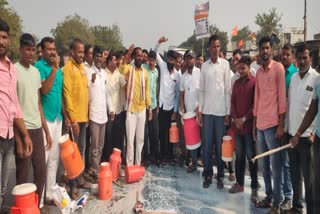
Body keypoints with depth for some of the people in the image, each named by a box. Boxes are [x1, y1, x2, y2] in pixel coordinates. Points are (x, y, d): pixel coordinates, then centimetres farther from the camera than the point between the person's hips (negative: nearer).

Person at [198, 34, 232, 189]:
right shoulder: (204, 66, 8)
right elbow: (201, 90, 9)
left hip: (221, 111, -2)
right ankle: (208, 174, 17)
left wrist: (228, 112, -4)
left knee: (220, 144, 5)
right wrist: (200, 110, 3)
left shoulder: (225, 64, 0)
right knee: (206, 144, 6)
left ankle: (220, 176, 17)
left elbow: (228, 89, -1)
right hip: (207, 110, 2)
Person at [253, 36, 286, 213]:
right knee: (264, 163, 13)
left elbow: (282, 96, -9)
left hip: (272, 123, -6)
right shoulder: (258, 71, 14)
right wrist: (254, 121, 15)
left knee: (275, 164, 1)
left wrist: (281, 124, -13)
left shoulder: (278, 68, -5)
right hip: (260, 123, 7)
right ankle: (268, 196, 26)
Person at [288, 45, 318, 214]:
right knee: (294, 172, 15)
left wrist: (299, 133, -14)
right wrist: (286, 128, 8)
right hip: (292, 132, 5)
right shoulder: (293, 77, 8)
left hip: (306, 134, -5)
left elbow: (313, 111, -12)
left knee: (309, 176, 4)